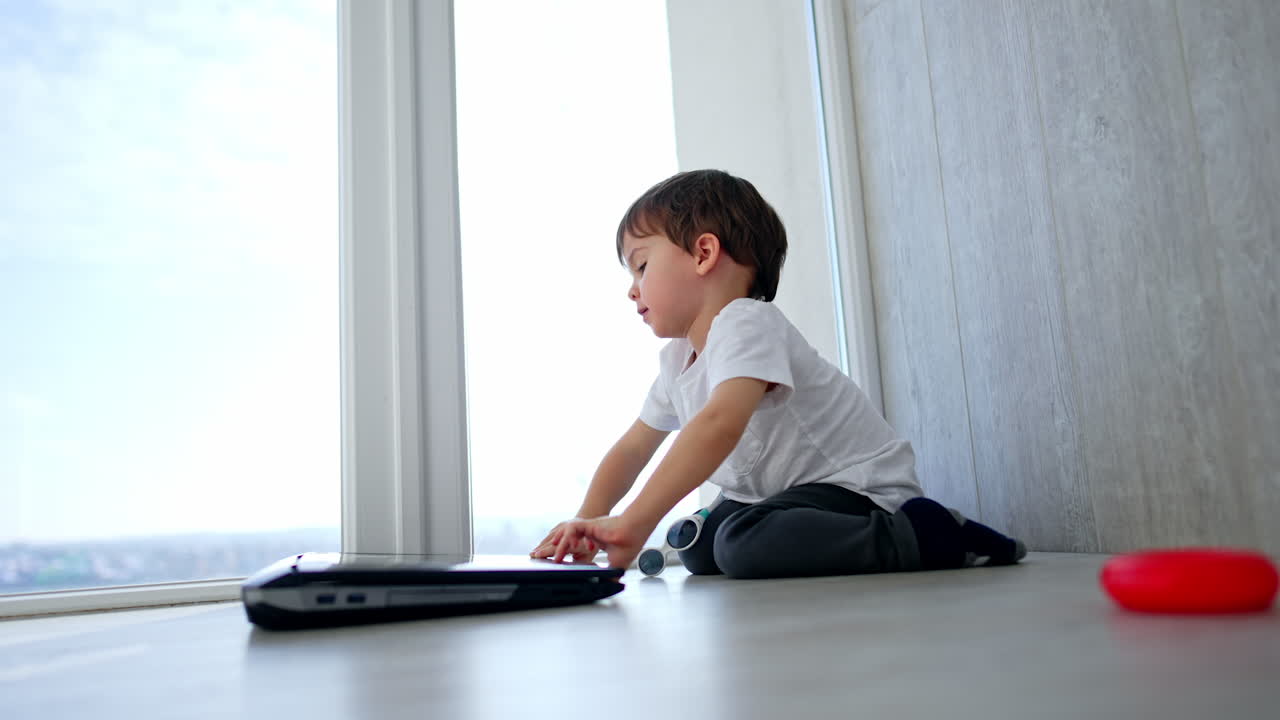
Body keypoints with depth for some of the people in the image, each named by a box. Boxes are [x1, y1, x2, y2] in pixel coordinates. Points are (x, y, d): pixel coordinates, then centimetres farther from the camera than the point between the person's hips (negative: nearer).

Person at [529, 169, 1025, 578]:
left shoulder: (747, 324, -22)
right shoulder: (677, 359, 8)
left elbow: (720, 424, -40)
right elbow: (631, 450, 12)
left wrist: (635, 523, -43)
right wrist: (589, 522, -5)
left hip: (857, 486, -10)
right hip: (787, 489, 10)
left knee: (747, 545, -31)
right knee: (698, 548, 13)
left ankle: (922, 536, -16)